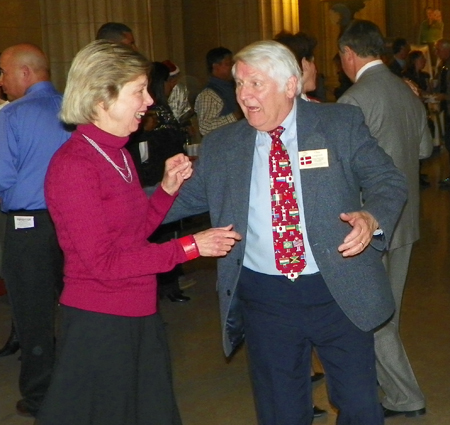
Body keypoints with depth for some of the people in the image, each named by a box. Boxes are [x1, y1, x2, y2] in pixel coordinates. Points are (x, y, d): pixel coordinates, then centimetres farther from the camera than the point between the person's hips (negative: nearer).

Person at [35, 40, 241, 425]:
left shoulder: (118, 155, 9)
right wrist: (190, 247, -18)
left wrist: (168, 188, 1)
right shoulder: (73, 165, -18)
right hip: (99, 321, -8)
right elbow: (103, 263, -20)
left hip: (139, 317, 9)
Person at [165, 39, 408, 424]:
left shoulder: (342, 124, -1)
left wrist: (371, 218, -26)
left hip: (340, 292, -1)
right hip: (264, 298, 2)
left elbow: (388, 180, -5)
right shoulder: (220, 146, 5)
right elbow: (186, 197, 9)